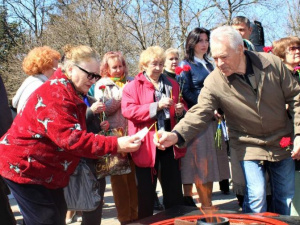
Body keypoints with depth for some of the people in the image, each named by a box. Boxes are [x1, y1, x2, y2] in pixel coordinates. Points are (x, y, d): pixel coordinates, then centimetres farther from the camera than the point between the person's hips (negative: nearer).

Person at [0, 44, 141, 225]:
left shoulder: (69, 93, 10)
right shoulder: (55, 93, -24)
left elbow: (76, 130, 14)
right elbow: (70, 138, -32)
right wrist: (116, 145, -35)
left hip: (46, 169, 10)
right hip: (25, 167, -10)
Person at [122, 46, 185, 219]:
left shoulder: (173, 85, 12)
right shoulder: (133, 86, -2)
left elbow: (183, 106, 22)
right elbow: (127, 110, -14)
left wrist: (180, 110, -3)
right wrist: (156, 106, -21)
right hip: (146, 145, -3)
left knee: (174, 189, 11)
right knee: (146, 191, 8)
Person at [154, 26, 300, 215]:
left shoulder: (272, 64, -14)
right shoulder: (214, 82, -20)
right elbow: (199, 113, -25)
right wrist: (176, 135, -43)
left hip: (283, 143, 2)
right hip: (250, 146, -2)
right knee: (256, 196, -10)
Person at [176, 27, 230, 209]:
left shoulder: (209, 65, 19)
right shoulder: (186, 65, -2)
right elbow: (186, 93, -10)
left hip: (212, 118, 7)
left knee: (211, 160, 7)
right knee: (201, 161, -6)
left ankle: (209, 202, 15)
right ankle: (206, 205, 0)